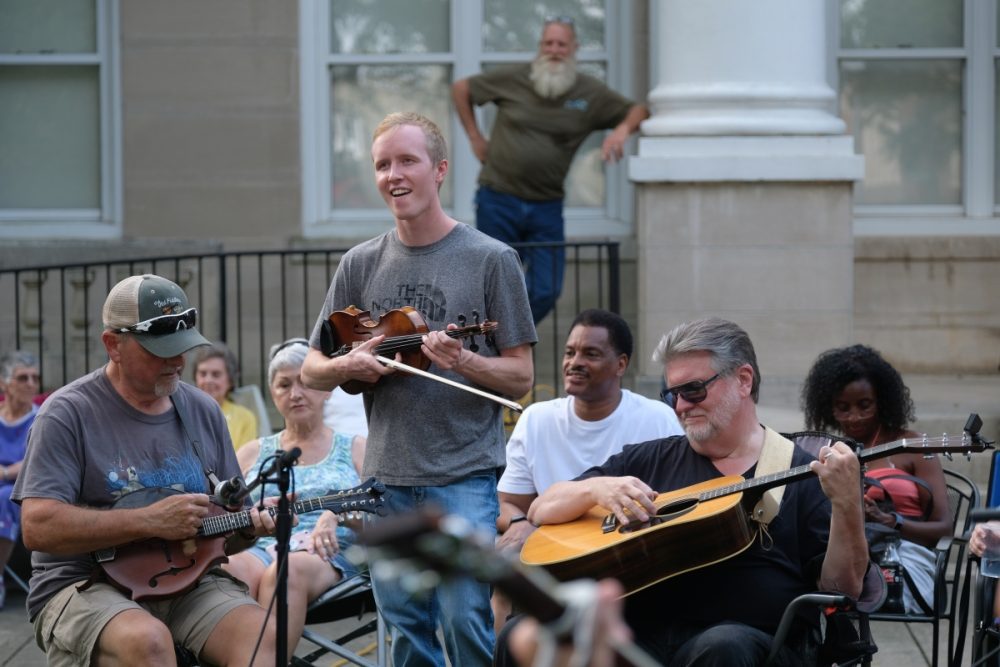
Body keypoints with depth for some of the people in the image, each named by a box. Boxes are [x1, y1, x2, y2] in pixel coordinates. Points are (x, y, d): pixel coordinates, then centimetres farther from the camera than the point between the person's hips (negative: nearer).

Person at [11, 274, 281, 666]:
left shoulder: (203, 412, 13)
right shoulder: (70, 413, -4)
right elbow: (38, 526, -15)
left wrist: (248, 527, -5)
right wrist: (150, 521, -17)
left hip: (188, 582, 5)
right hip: (85, 585, -5)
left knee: (264, 634, -25)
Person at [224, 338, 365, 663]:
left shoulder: (356, 450, 20)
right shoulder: (252, 453, 26)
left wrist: (339, 513, -17)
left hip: (330, 555, -2)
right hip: (260, 548, 2)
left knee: (284, 572, -39)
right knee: (231, 570, -37)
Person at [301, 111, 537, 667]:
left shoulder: (491, 260, -2)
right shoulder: (362, 264, 9)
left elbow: (521, 377, -2)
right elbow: (311, 372, 13)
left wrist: (462, 361, -21)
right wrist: (348, 365, -9)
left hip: (465, 475, -4)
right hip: (387, 476, 4)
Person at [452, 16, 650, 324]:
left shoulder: (590, 93, 1)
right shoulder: (513, 79, -2)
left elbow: (638, 111, 4)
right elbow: (461, 88, 10)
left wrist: (622, 129, -18)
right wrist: (475, 137, 6)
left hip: (547, 206, 2)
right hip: (498, 200, -2)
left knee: (546, 292, -1)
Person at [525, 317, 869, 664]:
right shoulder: (648, 460, 21)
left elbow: (842, 588, 3)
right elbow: (540, 512, 21)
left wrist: (846, 504, -14)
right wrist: (596, 489, 0)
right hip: (641, 632, 2)